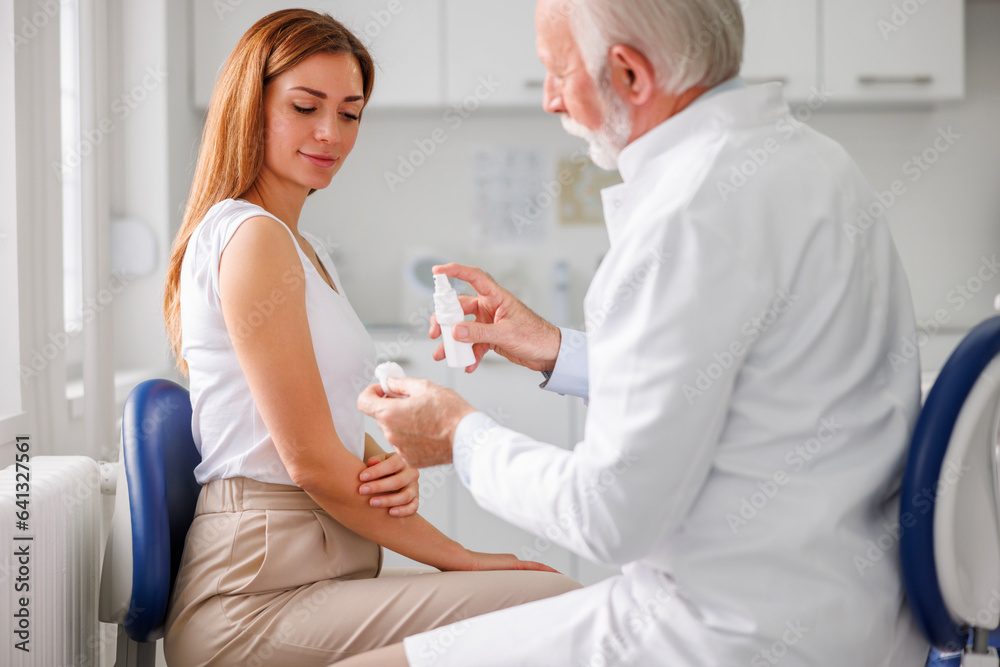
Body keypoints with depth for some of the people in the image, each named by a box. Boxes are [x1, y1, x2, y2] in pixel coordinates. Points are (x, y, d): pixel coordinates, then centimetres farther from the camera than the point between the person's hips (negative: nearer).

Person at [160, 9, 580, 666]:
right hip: (257, 598, -10)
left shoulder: (308, 249, 20)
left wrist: (394, 469, -5)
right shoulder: (253, 237, -11)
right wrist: (459, 556, -6)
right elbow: (311, 460, -15)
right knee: (558, 609, -20)